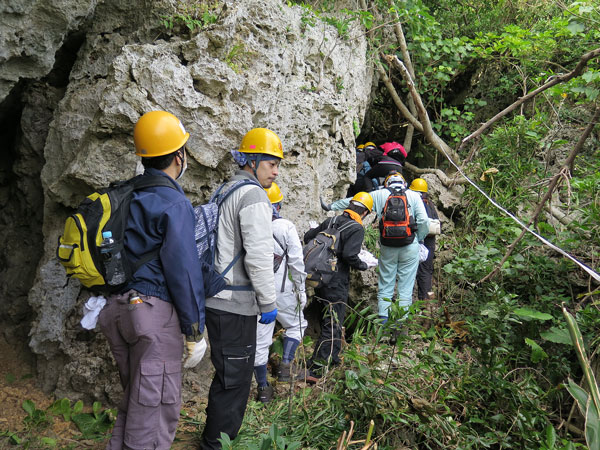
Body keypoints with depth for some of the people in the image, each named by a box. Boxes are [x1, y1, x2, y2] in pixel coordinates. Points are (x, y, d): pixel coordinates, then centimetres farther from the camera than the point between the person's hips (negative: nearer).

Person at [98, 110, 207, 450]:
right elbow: (183, 270, -16)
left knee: (135, 396, 21)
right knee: (157, 404, 1)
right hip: (153, 311, -9)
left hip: (117, 307, 9)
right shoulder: (174, 204, -14)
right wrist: (195, 331, -10)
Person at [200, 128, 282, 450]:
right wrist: (268, 303, -12)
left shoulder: (224, 191, 16)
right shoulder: (254, 196, -14)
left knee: (231, 374, 21)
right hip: (235, 305, -10)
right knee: (234, 378, 1)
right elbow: (258, 257, -21)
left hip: (217, 299, 10)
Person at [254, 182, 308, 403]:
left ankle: (263, 388, 17)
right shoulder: (286, 227, -8)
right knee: (296, 325, 23)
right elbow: (297, 262, -7)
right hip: (281, 291, -3)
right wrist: (301, 290, 3)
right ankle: (285, 364, 8)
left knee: (259, 339, 8)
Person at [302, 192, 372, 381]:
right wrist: (363, 265, -4)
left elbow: (307, 237, 14)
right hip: (337, 283, -8)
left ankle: (333, 359, 38)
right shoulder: (357, 229, -11)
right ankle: (312, 370, -4)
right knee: (332, 326, -2)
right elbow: (349, 255, -22)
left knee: (330, 321, 23)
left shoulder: (331, 221, 9)